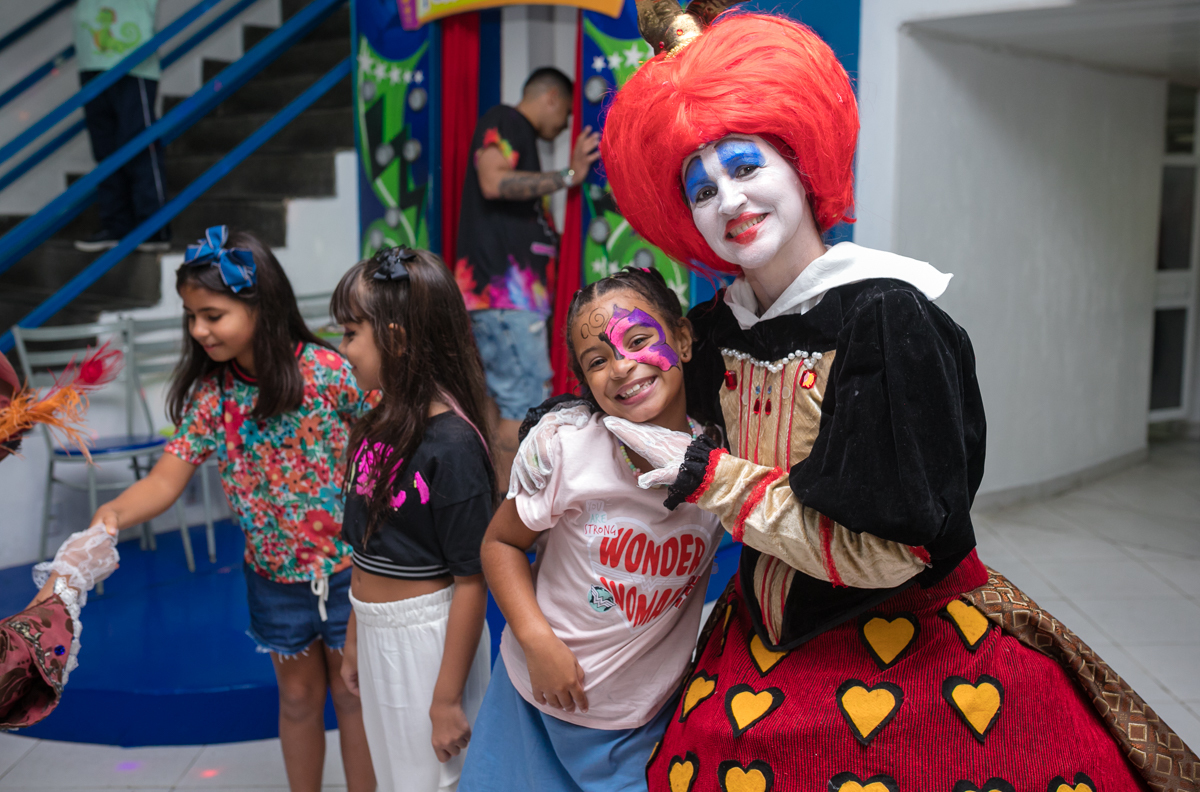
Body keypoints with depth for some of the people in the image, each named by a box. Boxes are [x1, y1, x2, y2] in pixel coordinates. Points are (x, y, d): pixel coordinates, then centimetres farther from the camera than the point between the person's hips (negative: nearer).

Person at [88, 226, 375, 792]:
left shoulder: (328, 371, -20)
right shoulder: (208, 395, -8)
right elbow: (165, 480, -11)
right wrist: (114, 513, -31)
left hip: (346, 567, -3)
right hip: (274, 575, 4)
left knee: (353, 693, 13)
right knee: (298, 697, 20)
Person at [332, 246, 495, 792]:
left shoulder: (451, 445, -23)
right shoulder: (381, 425, 2)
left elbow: (471, 580, -21)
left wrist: (448, 697, -18)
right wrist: (354, 641, 15)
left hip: (426, 637, -8)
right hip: (377, 631, 8)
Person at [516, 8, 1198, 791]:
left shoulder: (884, 316, -20)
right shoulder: (721, 327, -1)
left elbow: (878, 549, -23)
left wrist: (710, 475, -16)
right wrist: (565, 424, 3)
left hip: (916, 658, -5)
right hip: (768, 643, 6)